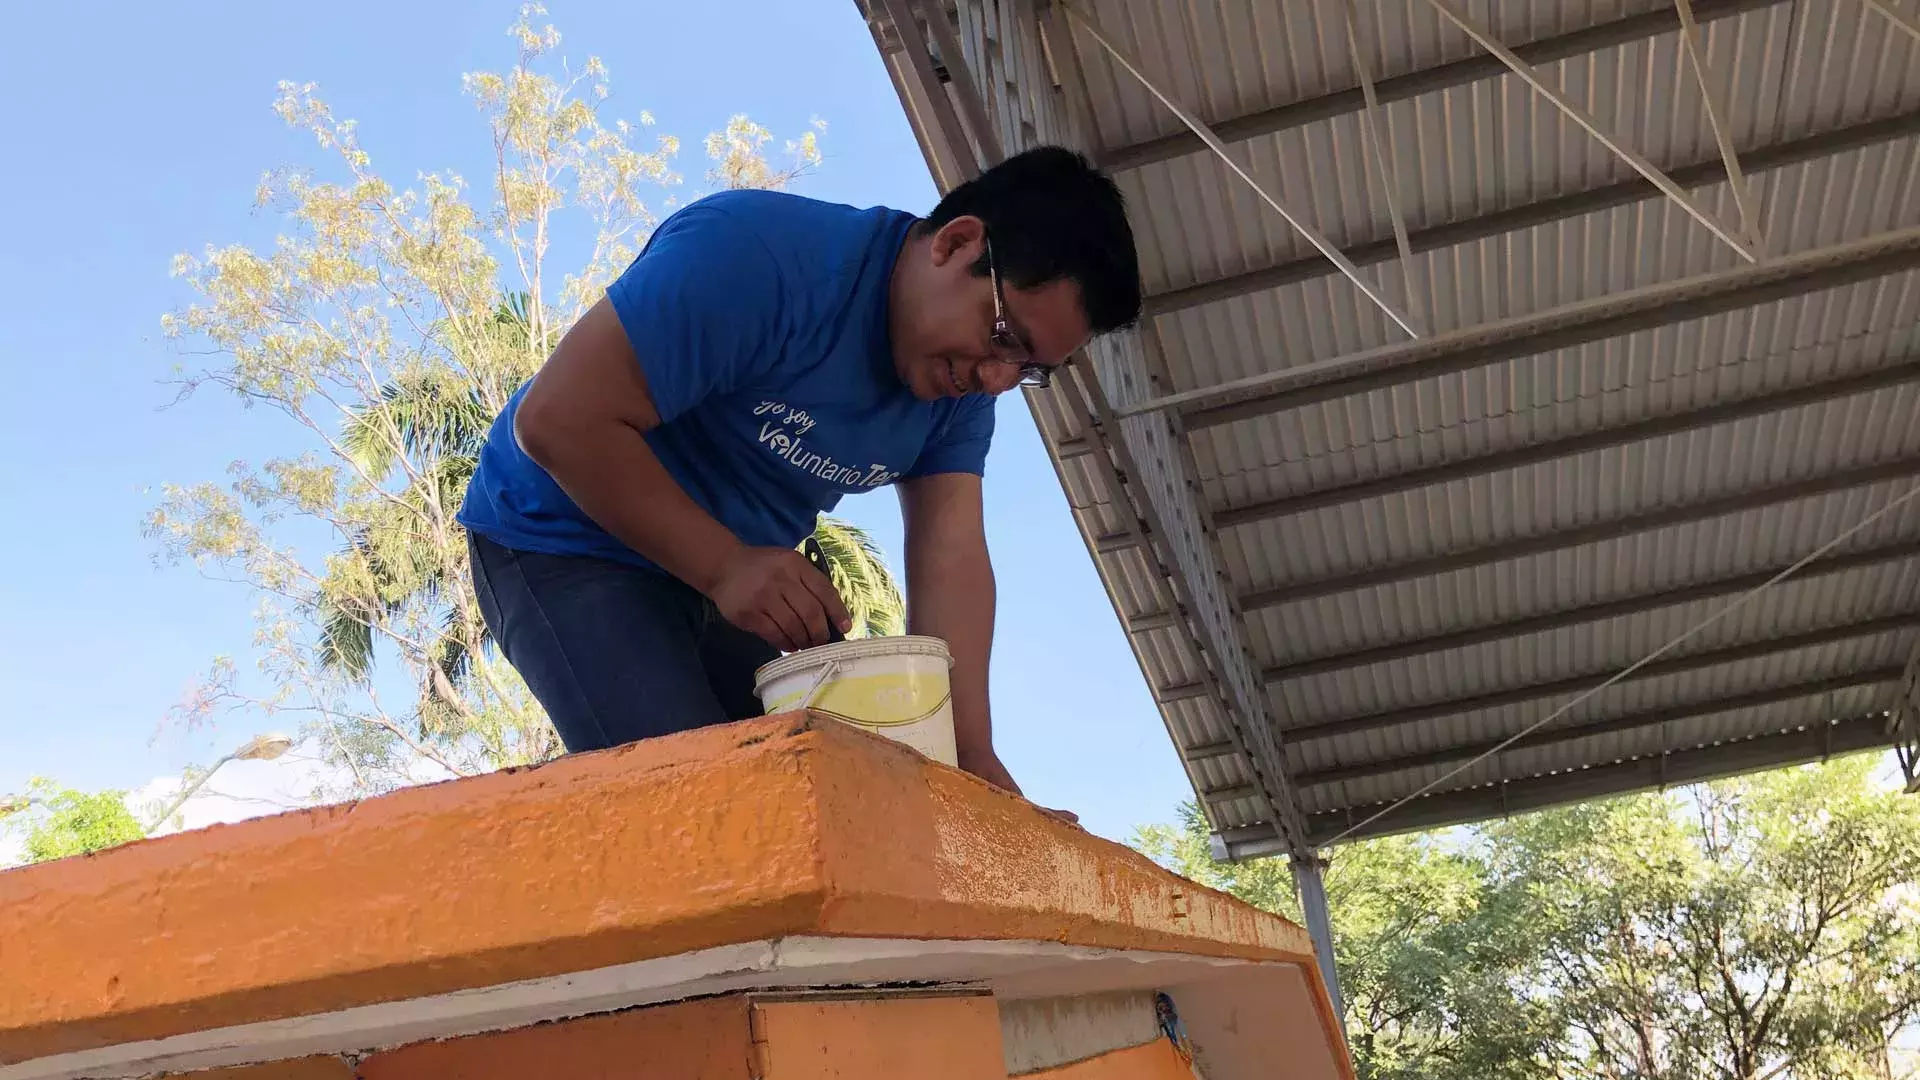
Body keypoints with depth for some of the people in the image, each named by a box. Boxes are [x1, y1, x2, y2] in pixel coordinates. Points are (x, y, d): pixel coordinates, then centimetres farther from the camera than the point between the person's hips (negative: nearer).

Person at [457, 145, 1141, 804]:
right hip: (564, 545, -6)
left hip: (741, 577, 7)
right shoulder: (759, 254, -30)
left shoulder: (962, 386, -7)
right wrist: (725, 567, -32)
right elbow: (557, 419, -29)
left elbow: (951, 567, -15)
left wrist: (974, 760, -27)